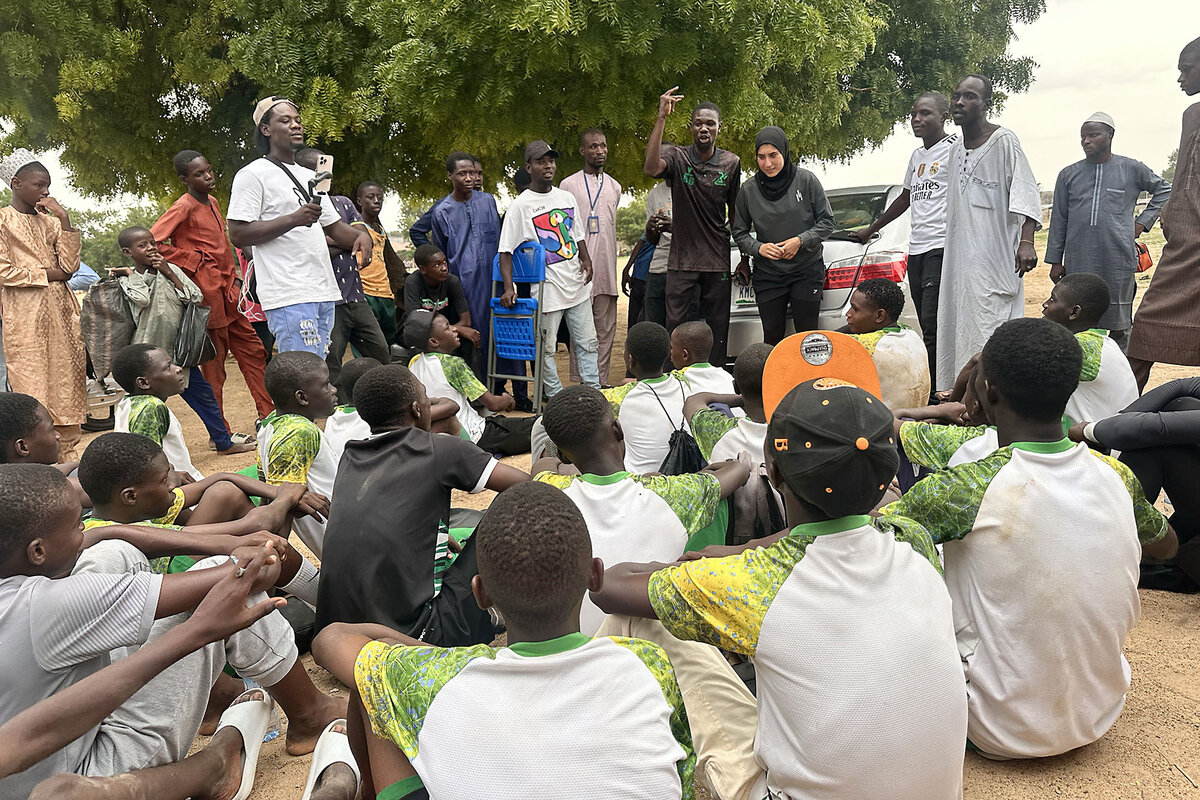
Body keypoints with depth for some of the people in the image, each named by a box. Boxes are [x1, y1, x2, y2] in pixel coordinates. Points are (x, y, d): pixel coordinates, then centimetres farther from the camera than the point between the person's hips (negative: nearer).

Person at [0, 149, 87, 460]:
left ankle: (68, 454, 9)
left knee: (66, 384, 4)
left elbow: (69, 267, 2)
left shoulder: (50, 221, 14)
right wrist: (50, 274, -5)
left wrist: (64, 220, -2)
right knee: (33, 390, -6)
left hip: (60, 312, 5)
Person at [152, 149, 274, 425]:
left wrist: (234, 277, 14)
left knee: (252, 349, 11)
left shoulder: (212, 202, 14)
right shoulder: (184, 207, -11)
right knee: (214, 361, -1)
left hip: (228, 291, 8)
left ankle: (269, 415, 20)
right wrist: (193, 260, -14)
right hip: (207, 292, -8)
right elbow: (152, 242, -20)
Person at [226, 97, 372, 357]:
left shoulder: (310, 177, 24)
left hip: (324, 292, 8)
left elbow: (333, 226, 28)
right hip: (288, 296, -8)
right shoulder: (253, 174, -1)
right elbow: (237, 234, -10)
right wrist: (294, 219, -18)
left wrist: (360, 236, 4)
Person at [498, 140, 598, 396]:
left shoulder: (567, 198, 10)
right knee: (546, 348, 1)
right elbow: (505, 250, -9)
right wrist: (509, 287, -20)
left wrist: (586, 260, 3)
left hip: (577, 283, 6)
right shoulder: (520, 205, -7)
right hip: (547, 286, -5)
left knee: (588, 342, 9)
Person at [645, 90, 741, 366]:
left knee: (717, 328, 8)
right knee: (675, 326, 0)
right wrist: (661, 117, -31)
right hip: (681, 259, -2)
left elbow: (735, 211, 11)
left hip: (718, 260, 2)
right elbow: (651, 168, -27)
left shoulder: (731, 163, 3)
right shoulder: (677, 157, -3)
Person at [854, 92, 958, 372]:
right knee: (928, 328, 6)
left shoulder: (954, 148, -3)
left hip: (942, 247, -8)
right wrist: (871, 230, 42)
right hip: (917, 249, 8)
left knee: (934, 328, -15)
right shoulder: (917, 155, 22)